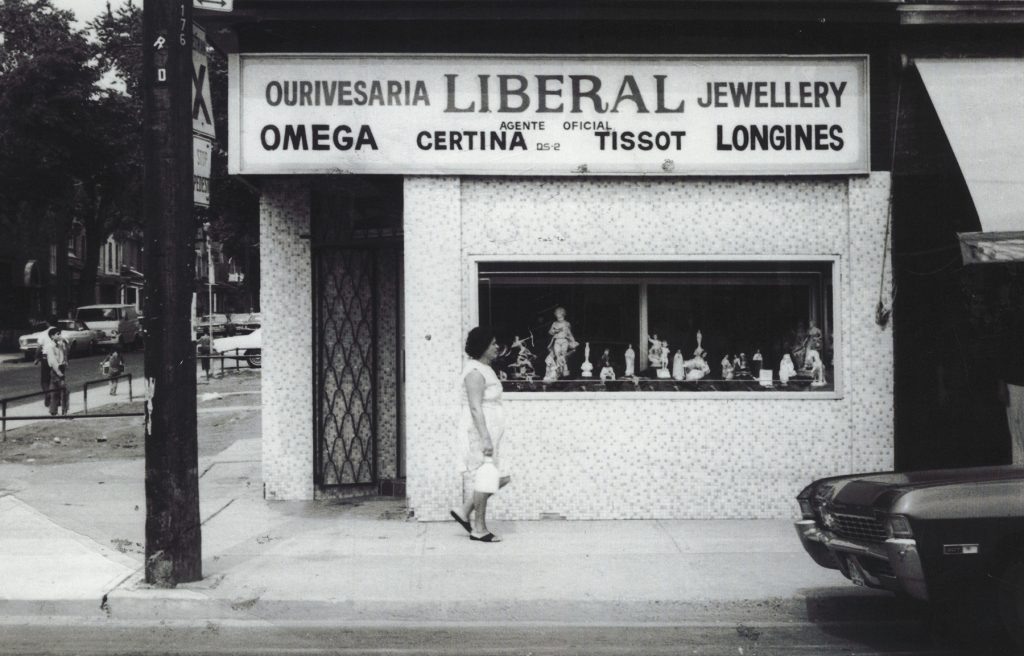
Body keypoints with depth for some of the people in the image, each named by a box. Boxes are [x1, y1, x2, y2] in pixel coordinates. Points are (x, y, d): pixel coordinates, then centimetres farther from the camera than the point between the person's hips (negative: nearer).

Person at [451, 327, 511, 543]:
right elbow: (475, 408, -22)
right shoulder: (475, 372, -15)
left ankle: (465, 512, 17)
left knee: (499, 478, 10)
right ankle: (479, 529, 4)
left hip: (490, 430, 10)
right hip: (482, 429, -10)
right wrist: (485, 438, -26)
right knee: (485, 476, -5)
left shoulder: (484, 369, 16)